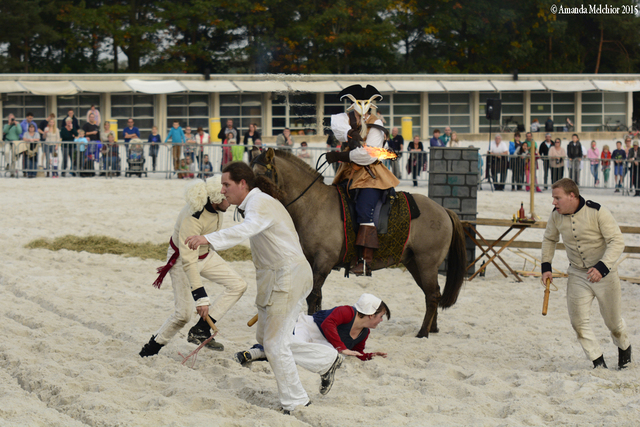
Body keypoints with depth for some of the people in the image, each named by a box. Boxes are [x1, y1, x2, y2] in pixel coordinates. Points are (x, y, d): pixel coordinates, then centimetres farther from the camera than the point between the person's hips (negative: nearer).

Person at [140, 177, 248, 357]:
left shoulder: (216, 208, -16)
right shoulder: (192, 218, -38)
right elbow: (188, 262, -38)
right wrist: (201, 298, -40)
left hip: (205, 254, 8)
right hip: (181, 259, -8)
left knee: (238, 285, -7)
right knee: (183, 314, -10)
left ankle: (201, 330, -6)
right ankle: (150, 350, 12)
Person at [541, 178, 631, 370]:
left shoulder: (597, 212, -22)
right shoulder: (556, 216, -7)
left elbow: (617, 241, -23)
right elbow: (549, 239, 14)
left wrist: (602, 267, -35)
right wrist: (546, 266, 4)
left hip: (604, 273, -4)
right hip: (577, 275, 4)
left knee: (612, 320, 9)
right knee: (578, 321, -7)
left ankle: (624, 347, 40)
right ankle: (598, 362, 4)